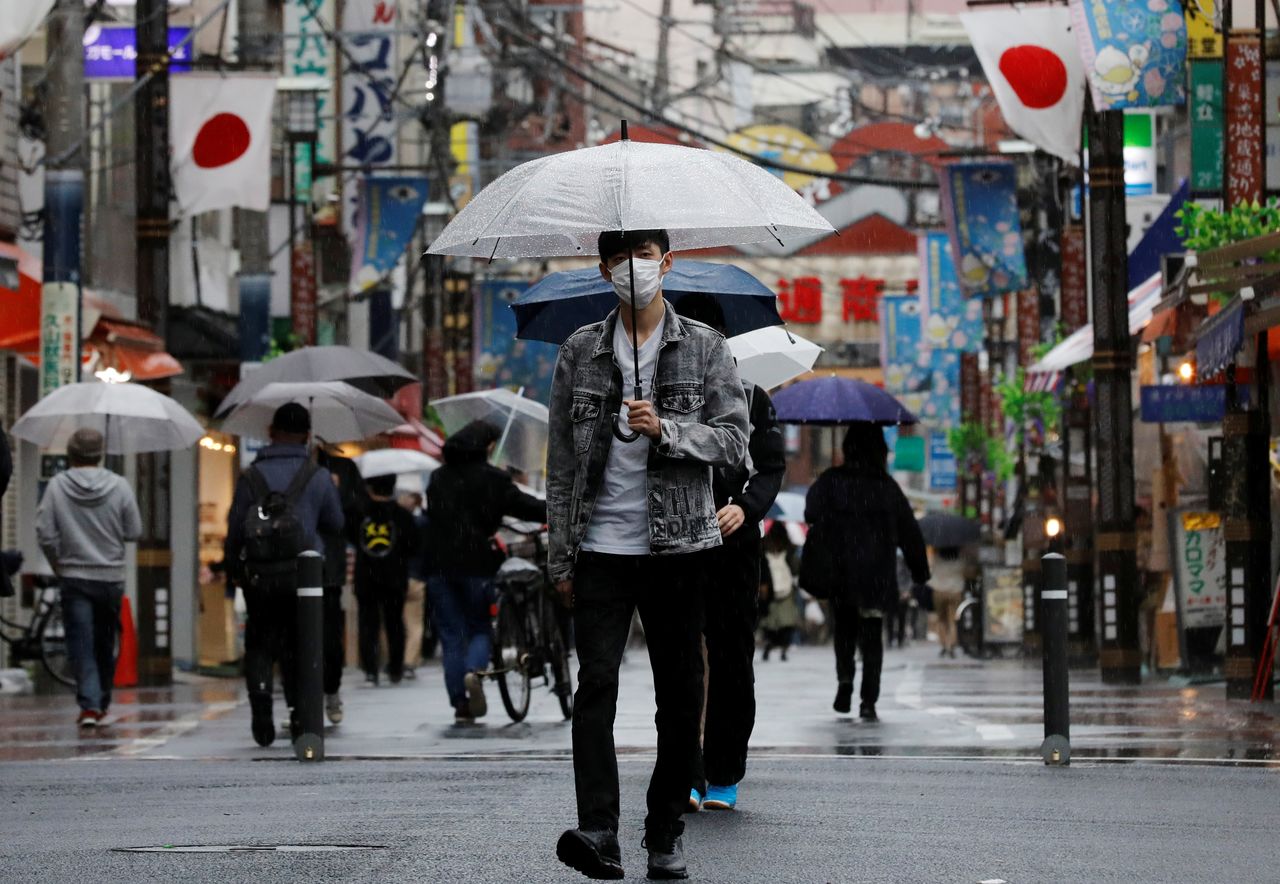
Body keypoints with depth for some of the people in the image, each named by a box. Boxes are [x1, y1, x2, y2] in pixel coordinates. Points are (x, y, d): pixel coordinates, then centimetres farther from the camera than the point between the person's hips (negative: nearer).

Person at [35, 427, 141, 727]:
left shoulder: (57, 486, -8)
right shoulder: (119, 486, -7)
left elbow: (45, 533, -7)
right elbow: (134, 531, -2)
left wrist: (58, 564, 8)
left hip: (74, 577, -1)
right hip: (111, 576, 1)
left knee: (81, 643, -1)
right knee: (105, 643, 15)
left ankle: (89, 704, -13)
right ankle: (102, 702, 26)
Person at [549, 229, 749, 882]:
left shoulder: (704, 348, 6)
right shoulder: (580, 352, 9)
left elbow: (734, 441, 0)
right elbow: (561, 460, 10)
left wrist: (664, 428, -17)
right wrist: (561, 557, 7)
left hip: (677, 546, 0)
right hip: (601, 547, 0)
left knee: (680, 694, 3)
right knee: (596, 683, -13)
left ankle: (666, 830, 14)